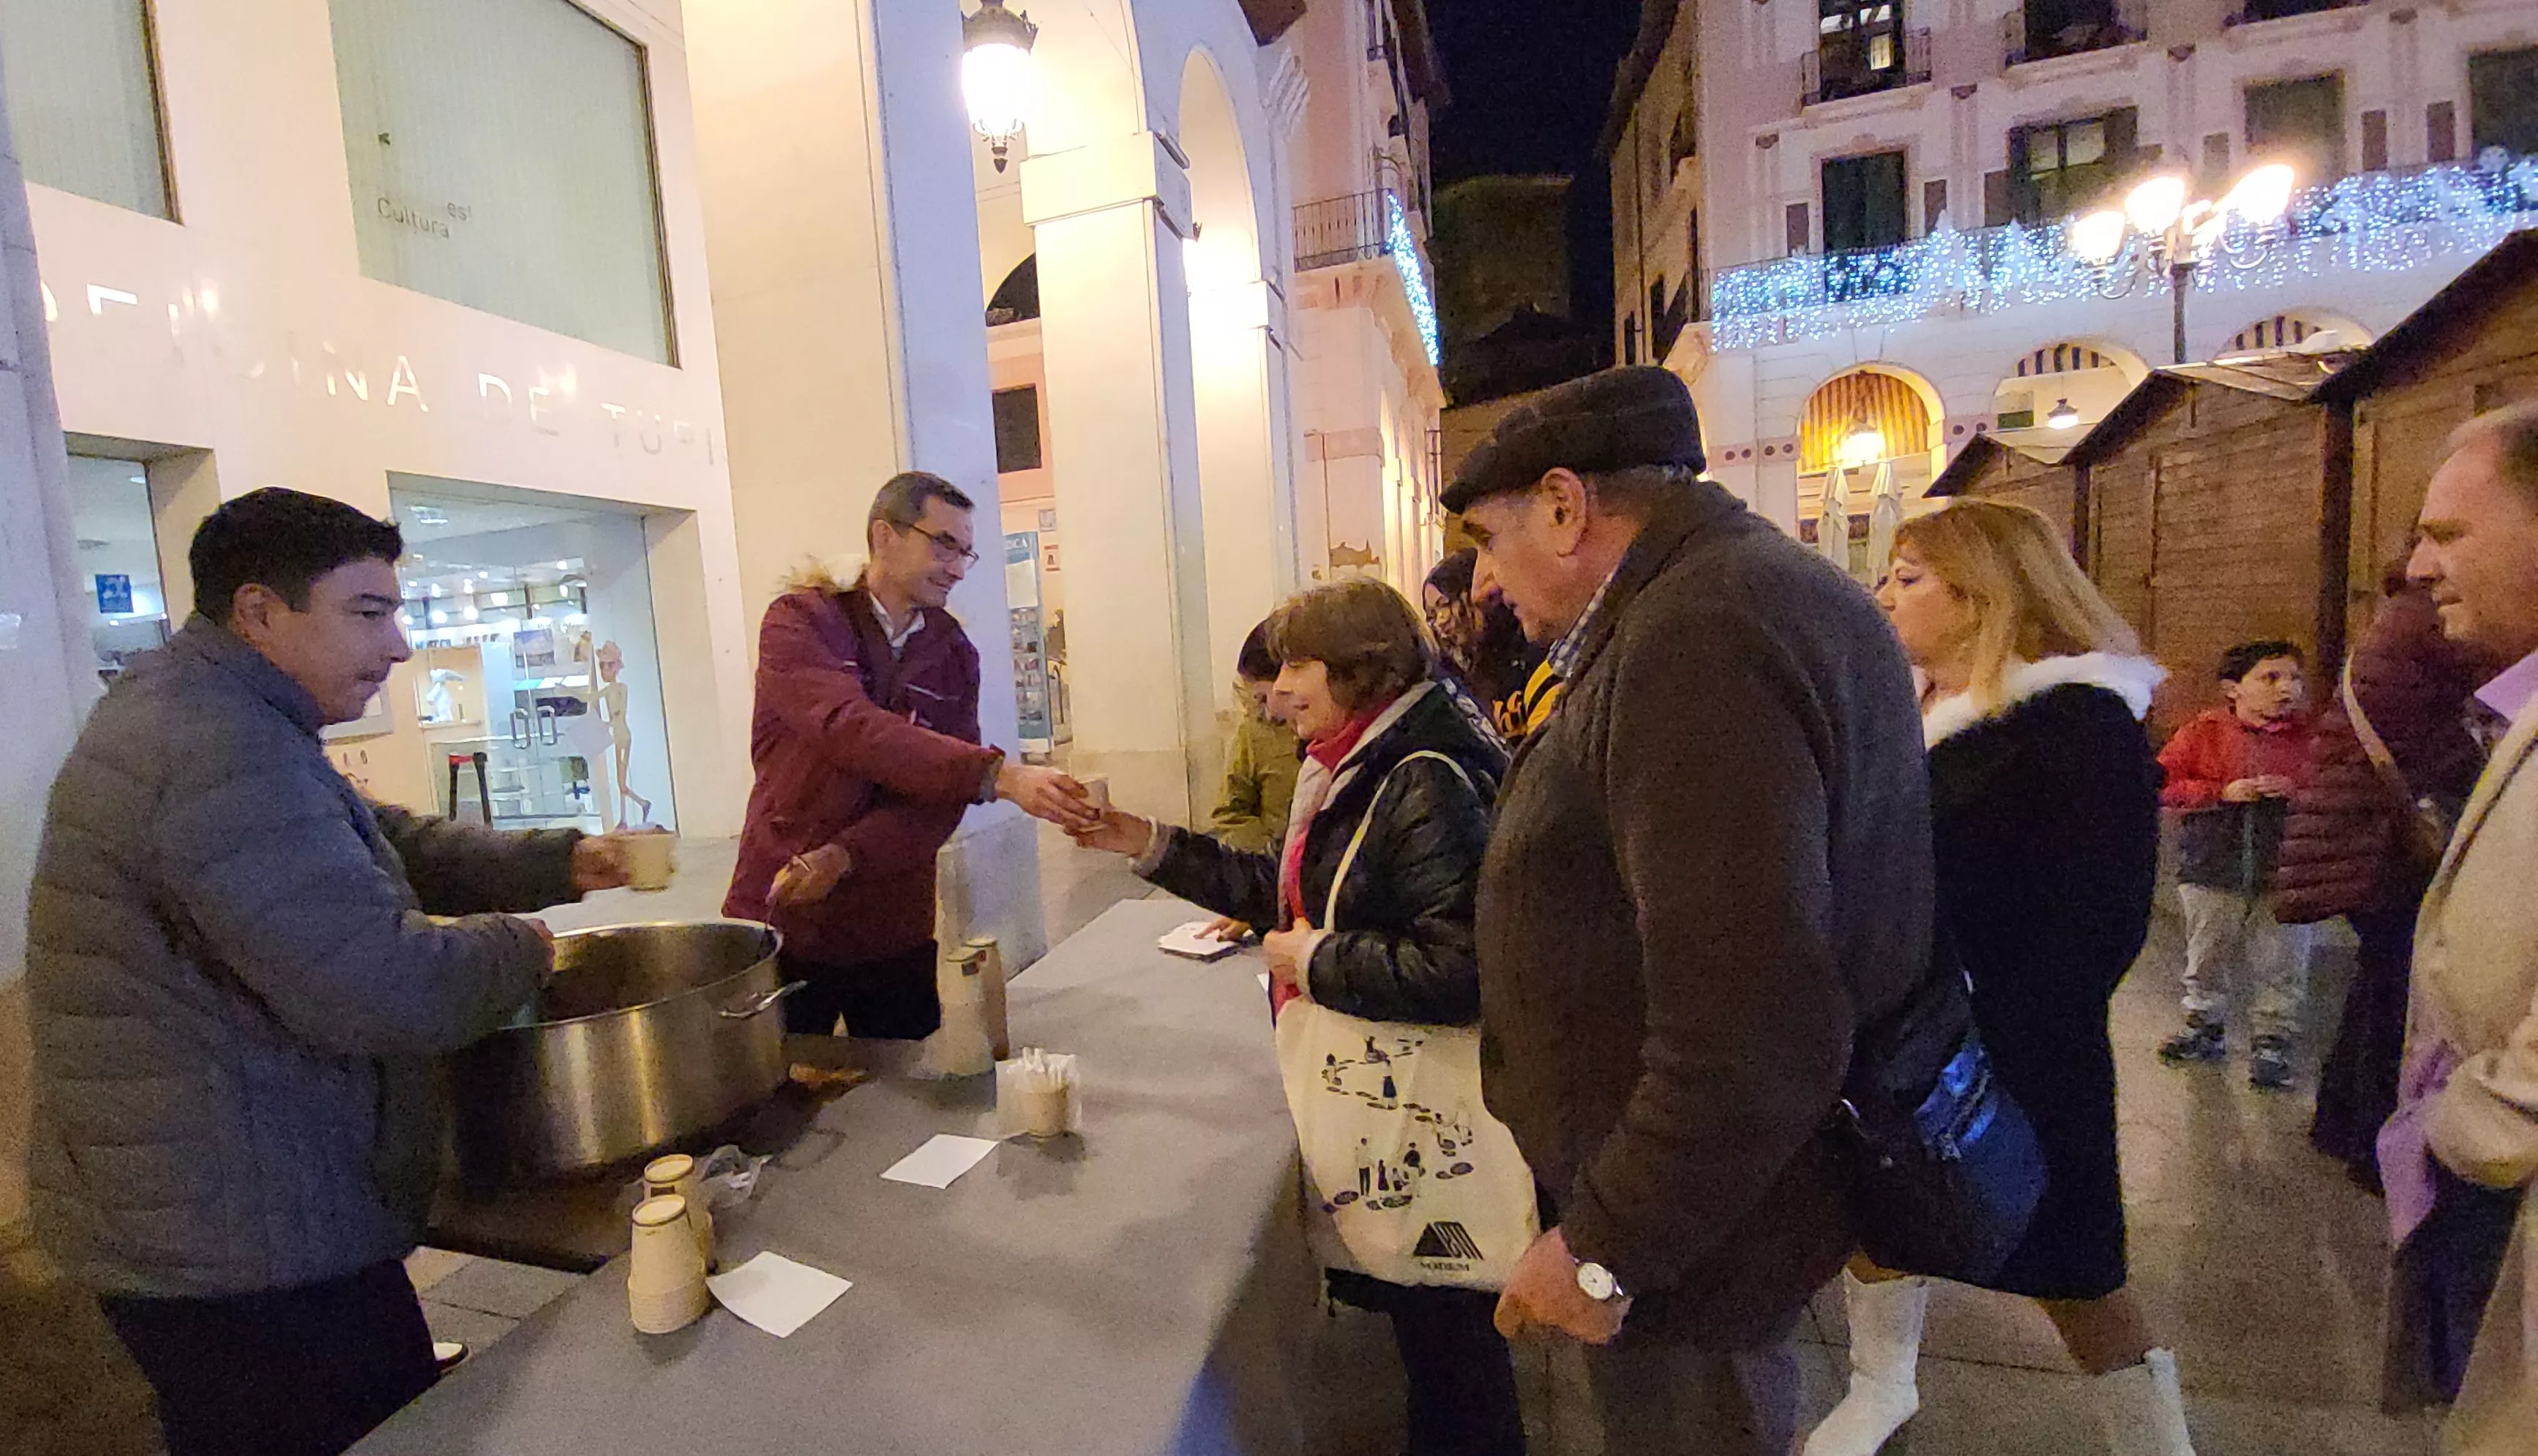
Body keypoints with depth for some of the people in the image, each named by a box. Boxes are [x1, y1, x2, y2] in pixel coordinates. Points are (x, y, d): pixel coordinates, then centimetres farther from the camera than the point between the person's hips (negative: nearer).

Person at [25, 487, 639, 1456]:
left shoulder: (197, 715, 9)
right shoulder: (220, 749, -27)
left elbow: (390, 847, 14)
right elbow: (386, 992, -32)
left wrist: (559, 864, 2)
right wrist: (522, 947, -13)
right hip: (243, 1249, -11)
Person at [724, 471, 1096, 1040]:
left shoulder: (954, 655, 3)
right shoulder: (800, 623, -9)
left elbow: (943, 801, -6)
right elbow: (852, 731, -28)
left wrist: (843, 856, -23)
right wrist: (999, 775, -39)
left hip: (896, 931, 3)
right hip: (781, 923, -3)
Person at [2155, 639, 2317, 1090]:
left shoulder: (2310, 736, 0)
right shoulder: (2202, 733, -3)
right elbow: (2163, 785, -6)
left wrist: (2294, 790, -15)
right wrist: (2223, 792, -16)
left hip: (2283, 873, 0)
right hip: (2212, 870, 0)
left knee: (2280, 964, 7)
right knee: (2207, 956, 13)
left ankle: (2272, 1041, 22)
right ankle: (2205, 1027, 30)